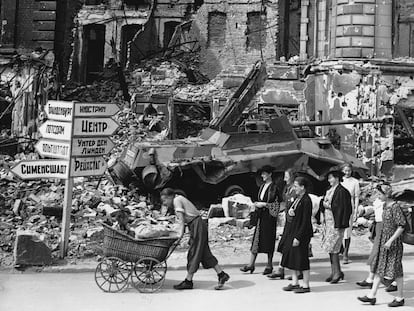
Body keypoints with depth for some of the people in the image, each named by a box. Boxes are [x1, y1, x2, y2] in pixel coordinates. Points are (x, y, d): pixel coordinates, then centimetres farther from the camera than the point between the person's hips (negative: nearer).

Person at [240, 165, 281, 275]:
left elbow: (276, 204, -14)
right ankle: (251, 265, 6)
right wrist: (257, 204, 5)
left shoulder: (274, 187, -9)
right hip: (261, 215, 7)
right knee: (256, 238, 5)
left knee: (269, 240, -1)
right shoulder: (262, 186, 14)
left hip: (269, 216, -7)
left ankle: (269, 265, 8)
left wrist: (263, 204, -16)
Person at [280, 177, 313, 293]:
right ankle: (294, 283, 23)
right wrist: (290, 211, -2)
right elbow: (292, 210, 23)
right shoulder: (297, 198, 8)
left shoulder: (306, 201, -18)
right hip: (293, 230, 9)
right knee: (291, 256, 13)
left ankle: (306, 286, 9)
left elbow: (306, 221, -20)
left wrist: (298, 237, -21)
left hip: (302, 232, -9)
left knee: (301, 257, -2)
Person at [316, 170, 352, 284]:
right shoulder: (329, 191, 15)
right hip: (327, 221, 9)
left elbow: (341, 207, -18)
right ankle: (334, 271, 17)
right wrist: (323, 203, 0)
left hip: (335, 222, -9)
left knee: (333, 248, -8)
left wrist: (329, 206, -15)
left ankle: (337, 272, 1)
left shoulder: (342, 191, -12)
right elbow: (324, 202, 20)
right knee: (330, 248, 11)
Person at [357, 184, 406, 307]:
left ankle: (400, 298, 12)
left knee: (395, 269, 0)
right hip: (383, 240, 9)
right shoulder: (385, 206, 8)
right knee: (378, 268, 8)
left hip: (393, 241, -9)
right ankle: (372, 295, 12)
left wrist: (391, 240, -22)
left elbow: (401, 226, -20)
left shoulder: (395, 207, -17)